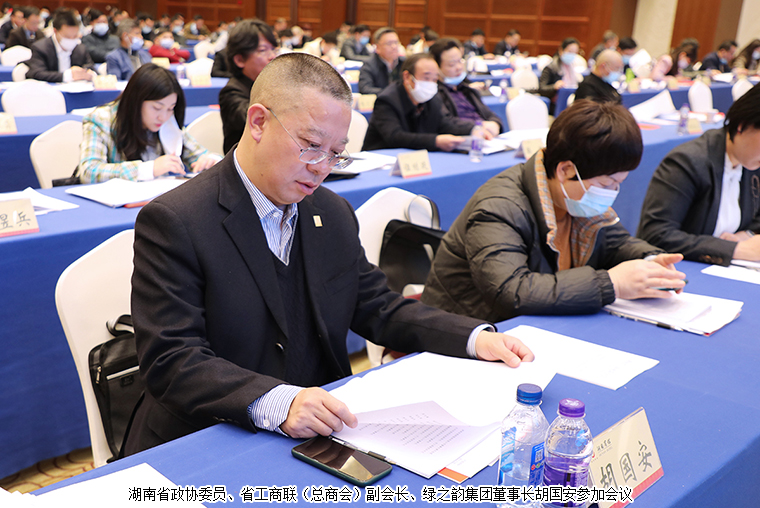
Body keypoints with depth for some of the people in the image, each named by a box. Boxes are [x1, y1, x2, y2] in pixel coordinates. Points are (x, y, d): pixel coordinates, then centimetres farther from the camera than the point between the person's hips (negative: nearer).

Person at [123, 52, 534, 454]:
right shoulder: (173, 222, -13)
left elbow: (379, 310, 14)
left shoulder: (335, 216, 8)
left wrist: (476, 338, -1)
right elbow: (170, 361, -19)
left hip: (320, 434, 6)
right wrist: (276, 403, -35)